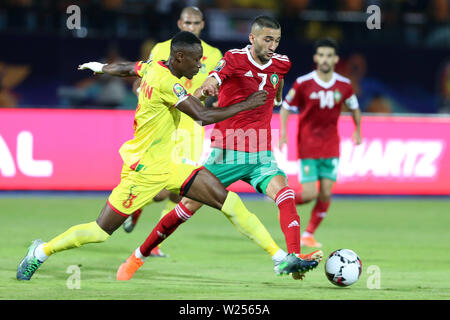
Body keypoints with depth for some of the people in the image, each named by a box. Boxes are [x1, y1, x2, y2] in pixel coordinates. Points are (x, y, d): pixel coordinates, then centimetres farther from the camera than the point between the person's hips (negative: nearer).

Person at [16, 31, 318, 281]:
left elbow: (123, 68, 24)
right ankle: (42, 251, 22)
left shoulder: (153, 67, 4)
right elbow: (204, 116, -29)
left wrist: (98, 67, 46)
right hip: (145, 169, -9)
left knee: (229, 201, -3)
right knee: (100, 232, -1)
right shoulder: (166, 82, -24)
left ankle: (281, 259, -3)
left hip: (168, 165, 9)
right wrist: (246, 104, -20)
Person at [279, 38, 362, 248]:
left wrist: (358, 131, 12)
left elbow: (354, 107, 17)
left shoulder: (344, 85, -1)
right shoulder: (303, 84, -10)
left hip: (331, 146, 3)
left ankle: (309, 234, 11)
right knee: (309, 194, -10)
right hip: (307, 146, -3)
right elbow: (286, 107, 0)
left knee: (326, 193, -4)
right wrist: (283, 133, -10)